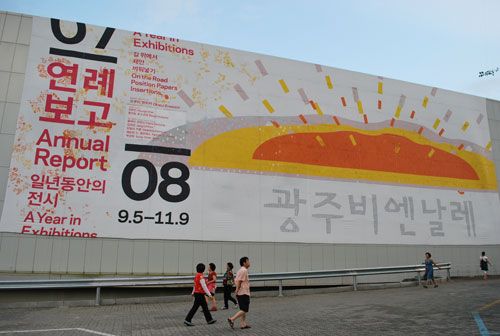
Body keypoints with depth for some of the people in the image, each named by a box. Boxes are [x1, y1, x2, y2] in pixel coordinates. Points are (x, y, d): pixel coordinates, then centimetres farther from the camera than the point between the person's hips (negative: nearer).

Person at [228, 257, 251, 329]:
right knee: (244, 310, -6)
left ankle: (243, 324, 18)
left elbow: (236, 280, 18)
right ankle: (232, 319, -10)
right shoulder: (244, 270, -15)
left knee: (243, 310, 15)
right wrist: (237, 290, -18)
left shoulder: (241, 270, 16)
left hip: (240, 293, 10)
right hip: (244, 293, -10)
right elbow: (239, 281, -21)